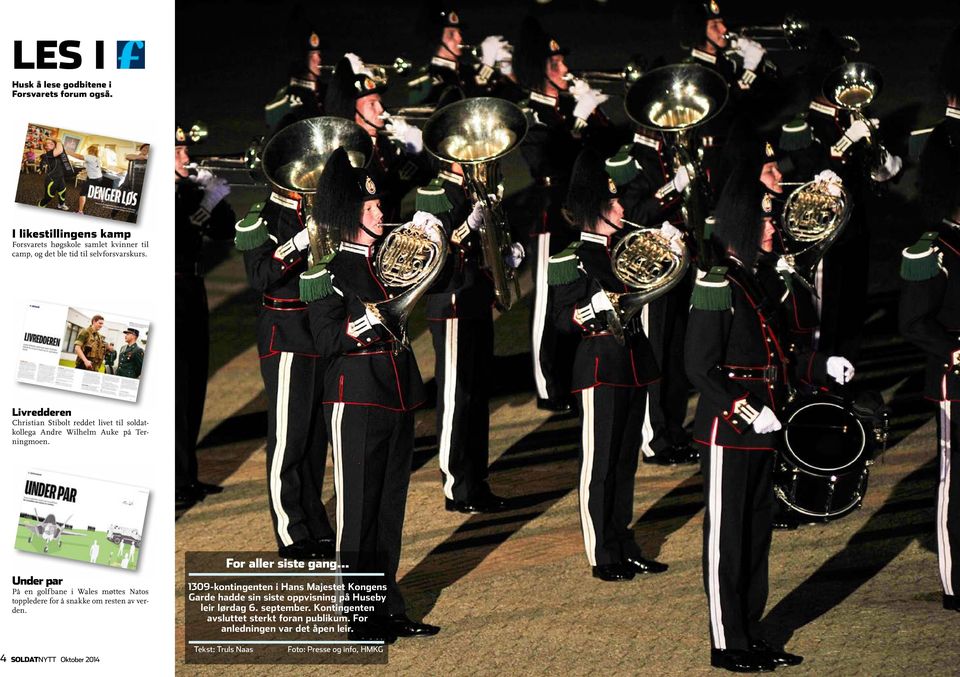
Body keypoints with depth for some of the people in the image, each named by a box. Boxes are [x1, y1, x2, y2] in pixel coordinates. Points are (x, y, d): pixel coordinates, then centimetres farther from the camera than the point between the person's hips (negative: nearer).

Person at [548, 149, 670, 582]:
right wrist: (597, 305, -28)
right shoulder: (572, 260, -9)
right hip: (601, 366, -7)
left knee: (626, 460, 13)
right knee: (600, 461, -2)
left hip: (635, 363, 7)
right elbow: (562, 319, -12)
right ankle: (603, 557, 3)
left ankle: (624, 547, 20)